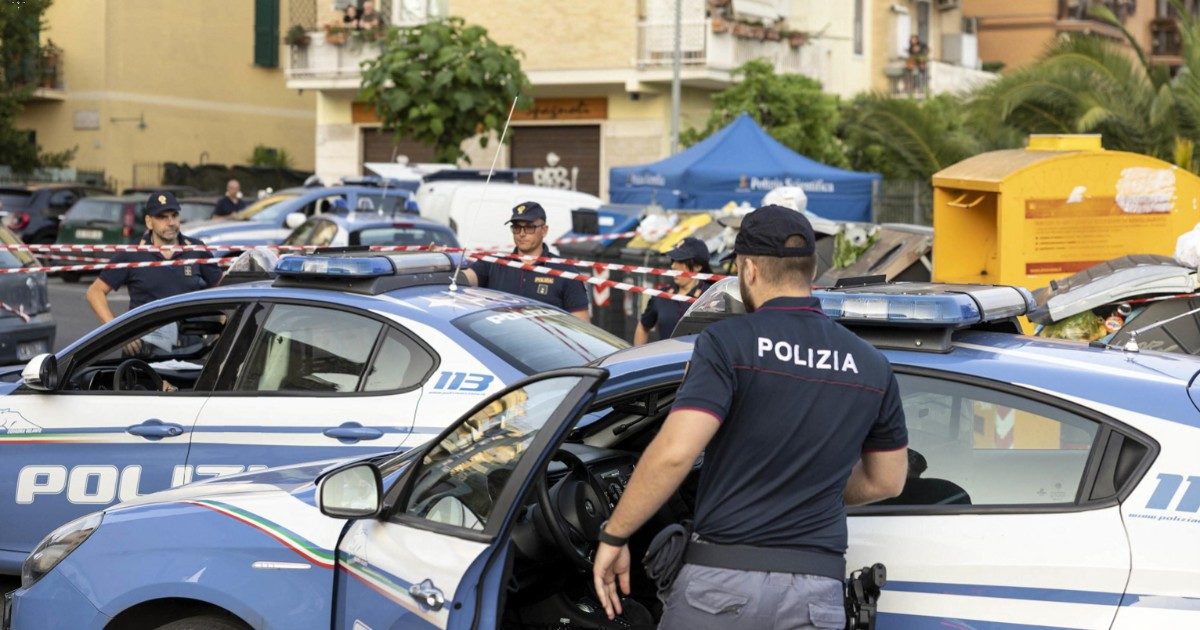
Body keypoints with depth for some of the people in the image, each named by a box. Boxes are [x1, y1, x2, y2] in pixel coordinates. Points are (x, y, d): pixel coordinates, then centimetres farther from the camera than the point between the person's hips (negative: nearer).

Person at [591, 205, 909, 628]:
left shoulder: (729, 343, -8)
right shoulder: (871, 367, 8)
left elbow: (674, 453, -19)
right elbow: (887, 481, 18)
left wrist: (613, 536, -9)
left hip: (722, 580, -3)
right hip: (815, 593, 4)